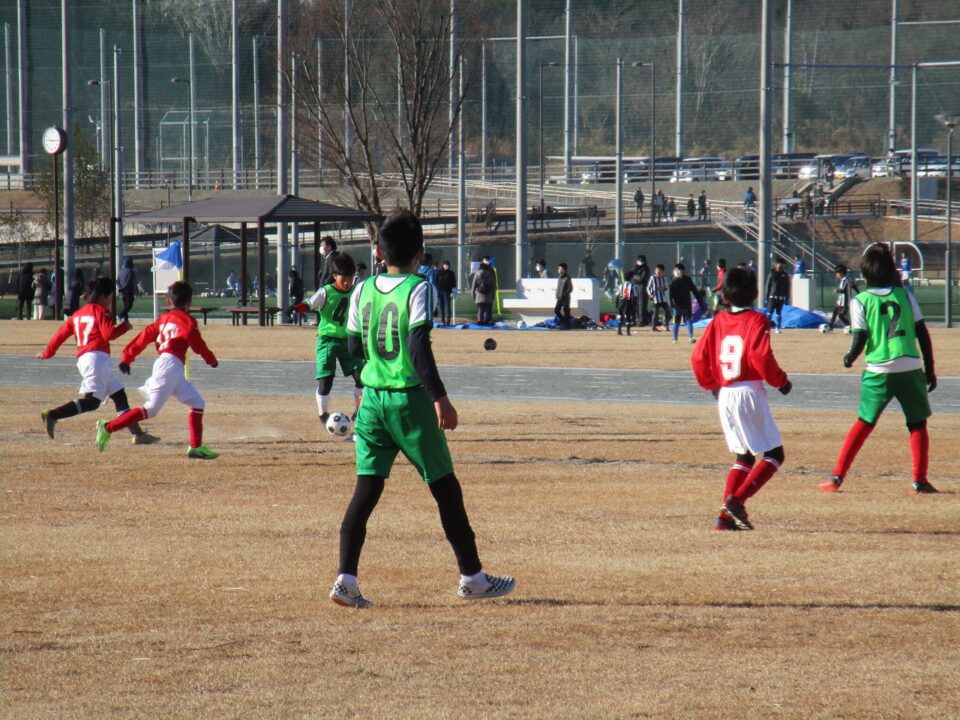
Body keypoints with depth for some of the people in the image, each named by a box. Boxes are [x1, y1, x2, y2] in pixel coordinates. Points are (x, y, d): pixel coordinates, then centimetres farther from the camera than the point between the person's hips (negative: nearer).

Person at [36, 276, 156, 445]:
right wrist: (124, 327, 3)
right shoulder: (101, 311, -3)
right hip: (97, 357, -10)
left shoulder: (77, 314, 20)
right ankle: (52, 415, -32)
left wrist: (47, 353, 24)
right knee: (91, 400, -20)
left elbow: (61, 333, 17)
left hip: (83, 359, 10)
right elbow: (109, 334, -13)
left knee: (119, 394, 15)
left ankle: (137, 433, 14)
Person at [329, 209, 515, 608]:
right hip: (410, 399, -5)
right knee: (445, 487, 7)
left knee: (367, 487, 3)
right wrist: (439, 397, -21)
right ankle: (472, 577, 14)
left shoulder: (363, 291, 5)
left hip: (372, 399, 5)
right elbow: (419, 347, -21)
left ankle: (346, 578, -9)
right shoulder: (417, 290, -11)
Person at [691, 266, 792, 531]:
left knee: (744, 456, 18)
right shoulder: (756, 320, -7)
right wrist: (782, 381, -1)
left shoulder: (718, 322, 8)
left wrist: (712, 385, 20)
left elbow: (699, 357, 4)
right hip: (750, 392, -6)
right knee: (774, 454, 1)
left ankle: (726, 515, 6)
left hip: (724, 396, 6)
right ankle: (737, 499, -18)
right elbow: (762, 358, -17)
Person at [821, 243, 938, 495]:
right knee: (918, 424, 12)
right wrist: (930, 369, 12)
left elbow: (859, 340, -7)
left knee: (864, 424, 10)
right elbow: (923, 334, 5)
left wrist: (849, 358, 14)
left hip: (878, 372, 0)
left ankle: (837, 477, 7)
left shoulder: (860, 301, -1)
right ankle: (920, 481, 4)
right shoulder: (905, 295, 6)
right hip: (910, 370, 0)